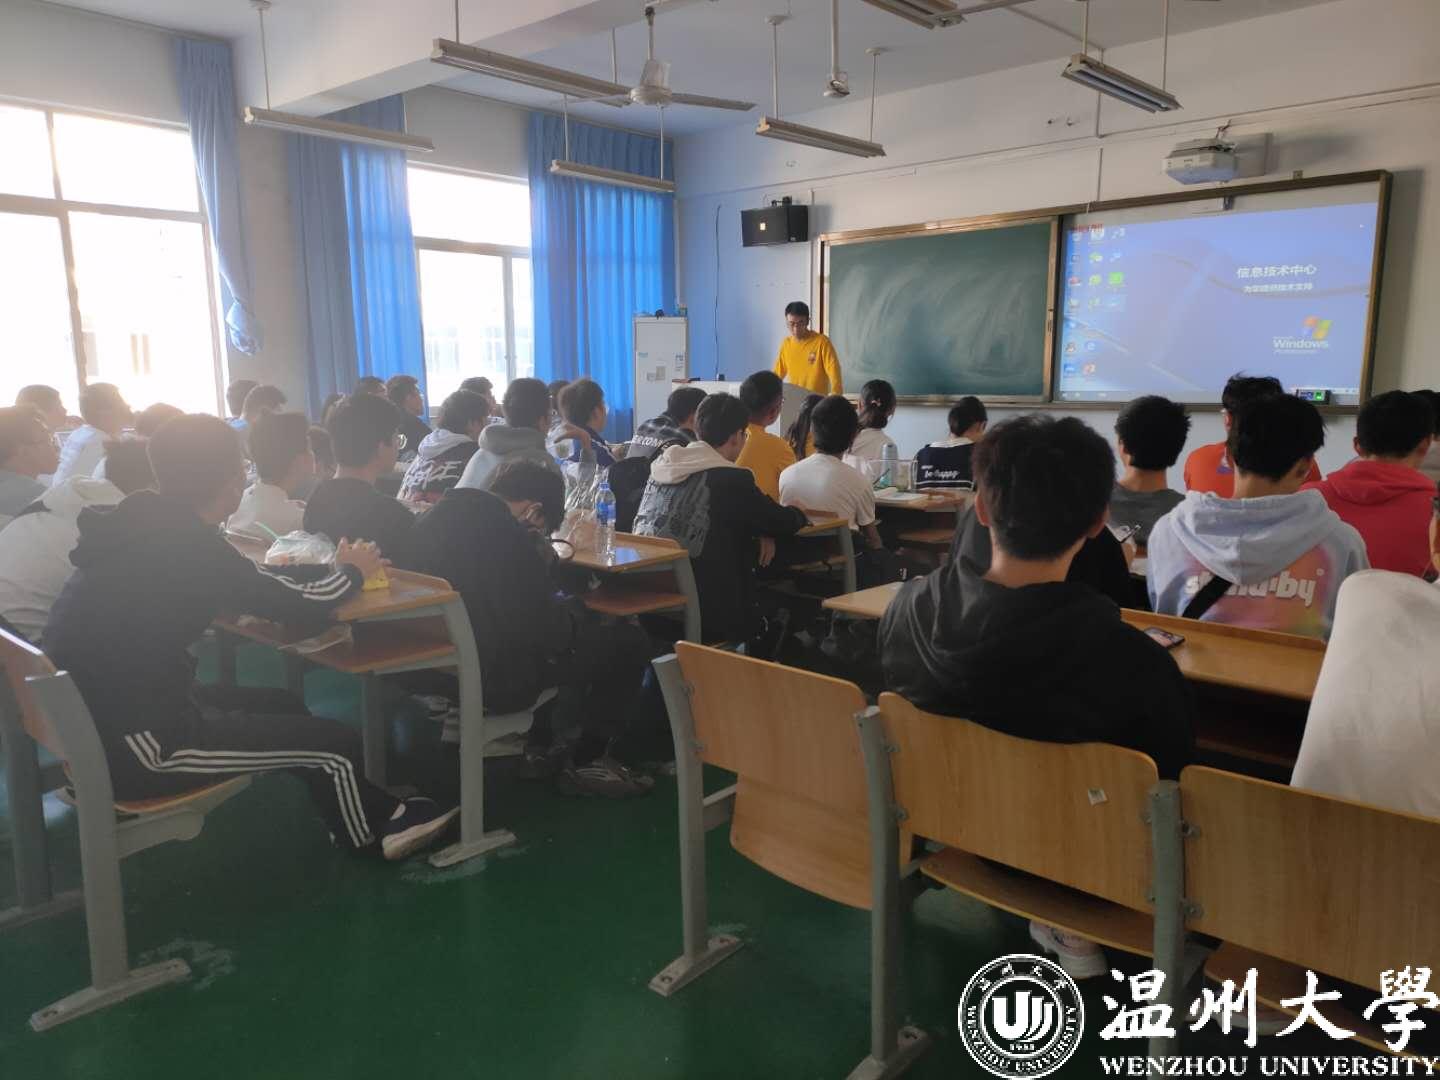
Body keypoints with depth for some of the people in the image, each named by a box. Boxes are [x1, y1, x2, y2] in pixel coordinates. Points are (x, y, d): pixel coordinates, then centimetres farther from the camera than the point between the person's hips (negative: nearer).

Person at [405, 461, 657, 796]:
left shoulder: (438, 516, 4)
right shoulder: (507, 539, -23)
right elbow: (545, 631, -21)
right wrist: (576, 613, -1)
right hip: (489, 679, -9)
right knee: (629, 641, 3)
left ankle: (539, 745, 33)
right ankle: (589, 762, 12)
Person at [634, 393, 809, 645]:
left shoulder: (662, 464, 6)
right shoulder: (731, 478, -14)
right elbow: (783, 522, -2)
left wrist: (758, 531, 7)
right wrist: (798, 514, 20)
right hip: (699, 614, -7)